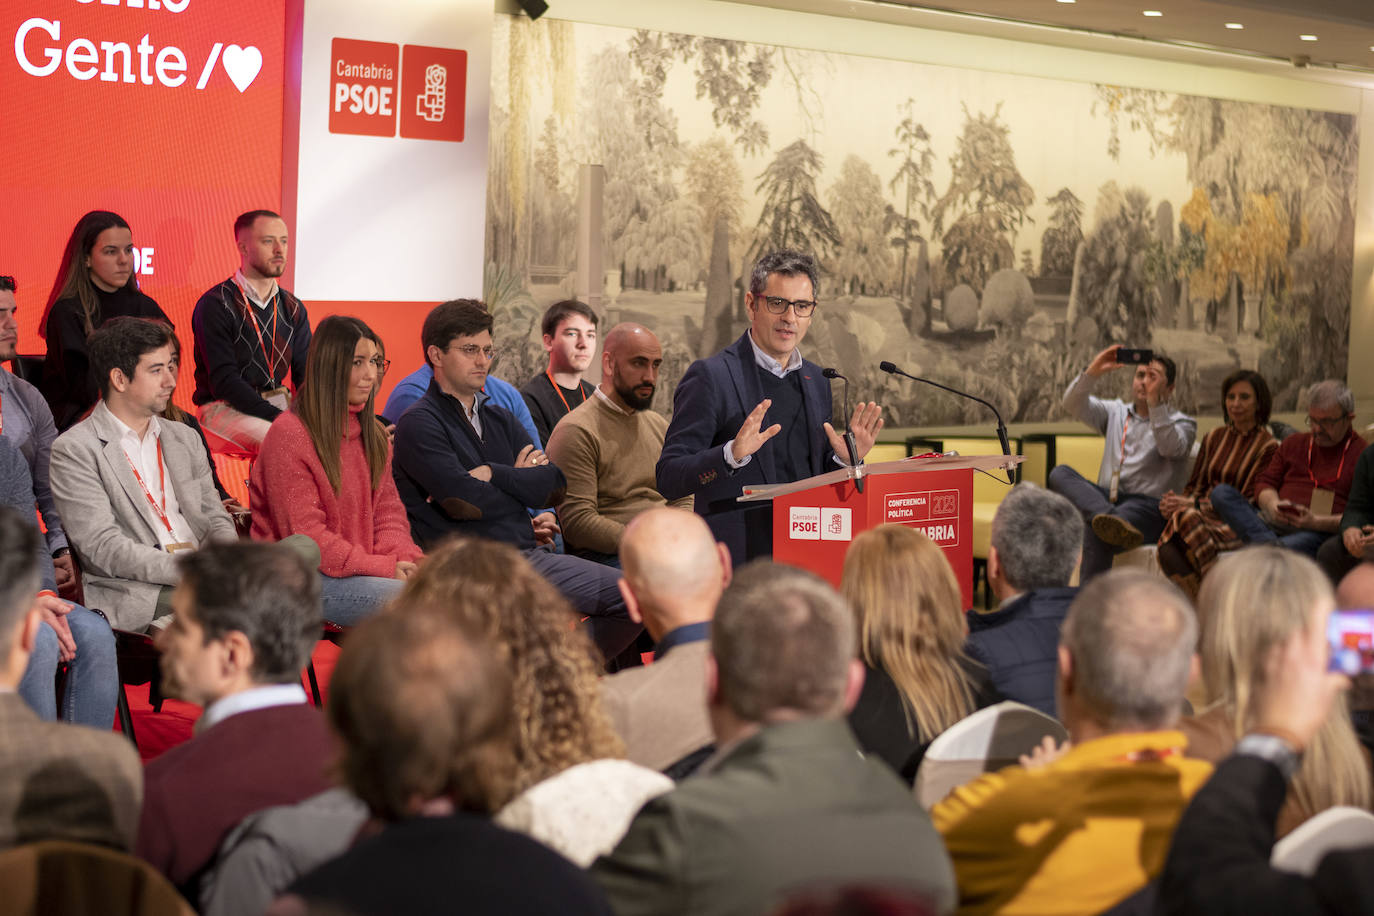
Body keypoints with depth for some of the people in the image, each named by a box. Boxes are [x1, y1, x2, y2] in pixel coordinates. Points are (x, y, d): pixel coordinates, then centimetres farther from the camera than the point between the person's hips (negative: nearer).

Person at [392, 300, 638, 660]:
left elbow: (554, 485, 7)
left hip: (531, 554, 8)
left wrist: (493, 473, -8)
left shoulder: (500, 420, 21)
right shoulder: (419, 424, -2)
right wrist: (520, 479, 5)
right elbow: (464, 501, -14)